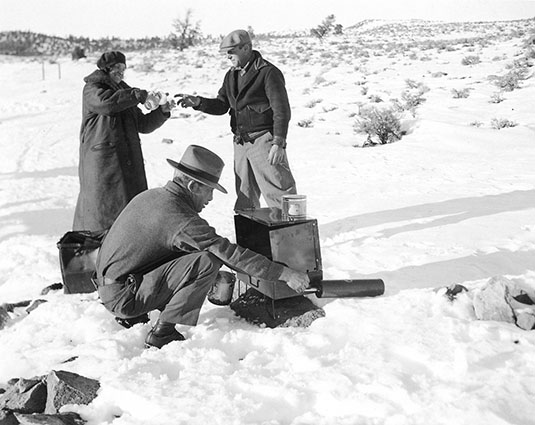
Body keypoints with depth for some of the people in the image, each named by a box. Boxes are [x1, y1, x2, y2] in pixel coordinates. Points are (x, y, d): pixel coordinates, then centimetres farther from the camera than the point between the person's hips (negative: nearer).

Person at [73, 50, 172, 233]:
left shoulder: (124, 92, 22)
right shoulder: (92, 89, 0)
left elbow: (143, 125, 20)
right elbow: (105, 102, -24)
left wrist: (162, 111, 3)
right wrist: (139, 95, -20)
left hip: (127, 159, 7)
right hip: (102, 160, -7)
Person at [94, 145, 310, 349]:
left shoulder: (151, 196, 9)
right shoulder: (181, 219, -19)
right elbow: (231, 253, -19)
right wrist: (285, 274, -13)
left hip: (109, 284, 9)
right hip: (122, 297, -9)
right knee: (206, 262, -18)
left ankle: (134, 318, 17)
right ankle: (162, 334, -11)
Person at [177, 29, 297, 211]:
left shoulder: (268, 72, -11)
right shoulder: (231, 75, 14)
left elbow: (281, 110, -14)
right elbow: (221, 105, 15)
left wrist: (278, 143, -20)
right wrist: (198, 102, -3)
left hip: (263, 140, -7)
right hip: (241, 142, 8)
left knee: (277, 193, -6)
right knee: (245, 199, 13)